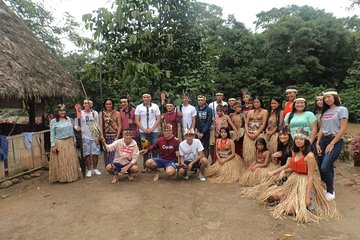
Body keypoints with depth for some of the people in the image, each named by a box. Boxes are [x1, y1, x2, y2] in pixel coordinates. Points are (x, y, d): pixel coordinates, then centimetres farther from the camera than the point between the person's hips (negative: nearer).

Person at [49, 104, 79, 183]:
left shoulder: (68, 119, 9)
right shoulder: (53, 121, -5)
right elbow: (52, 135, -6)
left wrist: (74, 140, 14)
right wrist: (53, 145, -12)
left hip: (69, 143, 5)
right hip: (59, 144, -5)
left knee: (71, 160, 11)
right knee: (61, 162, 1)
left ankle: (72, 176, 24)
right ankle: (62, 177, 13)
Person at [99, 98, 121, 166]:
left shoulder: (117, 113, 7)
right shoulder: (101, 114, 10)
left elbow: (119, 125, 3)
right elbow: (101, 125, 4)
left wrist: (117, 136, -7)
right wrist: (102, 136, -7)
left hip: (114, 135, -1)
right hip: (106, 136, 1)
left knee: (114, 152, -8)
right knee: (107, 152, 2)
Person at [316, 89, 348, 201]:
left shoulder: (342, 109, -4)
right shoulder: (325, 111, 15)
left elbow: (343, 129, -12)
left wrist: (332, 144, -14)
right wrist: (318, 143, 3)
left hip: (335, 141, -6)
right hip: (323, 140, 6)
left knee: (325, 167, -15)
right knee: (320, 167, 4)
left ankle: (330, 191, 7)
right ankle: (326, 188, 22)